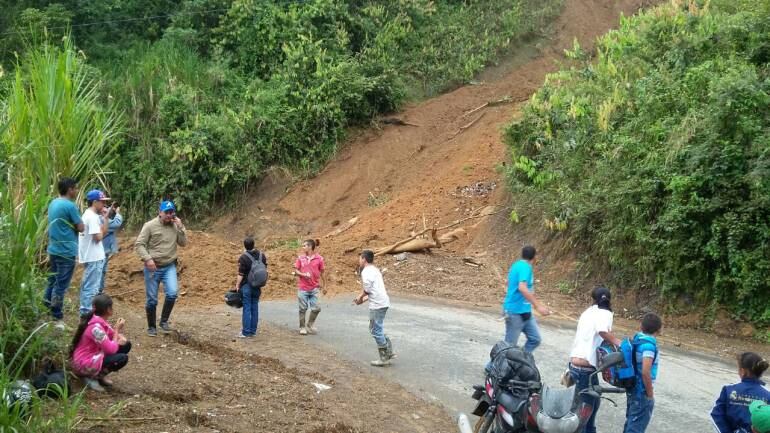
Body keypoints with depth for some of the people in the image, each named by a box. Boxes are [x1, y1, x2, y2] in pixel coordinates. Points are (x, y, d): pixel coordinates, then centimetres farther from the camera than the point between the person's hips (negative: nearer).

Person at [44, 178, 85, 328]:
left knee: (53, 281, 16)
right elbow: (81, 228, -12)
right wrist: (75, 223, 7)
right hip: (66, 251, -9)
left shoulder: (53, 203, 11)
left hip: (53, 249, 9)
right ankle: (57, 318, -1)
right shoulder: (70, 206, -17)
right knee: (61, 285, -4)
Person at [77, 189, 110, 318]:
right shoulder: (92, 217, -19)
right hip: (94, 257, -11)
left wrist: (105, 218, 3)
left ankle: (85, 311, 28)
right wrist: (101, 228, -7)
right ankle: (87, 314, -1)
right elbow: (98, 237, -23)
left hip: (90, 256, 11)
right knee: (91, 287, -5)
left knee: (87, 285, 18)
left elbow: (104, 231, 13)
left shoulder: (89, 215, 13)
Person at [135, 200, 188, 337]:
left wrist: (180, 227, -10)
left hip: (169, 267, 2)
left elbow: (183, 243, 1)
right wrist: (147, 259, -23)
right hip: (152, 267, -2)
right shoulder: (150, 225, -8)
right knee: (152, 299, 3)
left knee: (172, 293, -17)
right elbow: (139, 244, -10)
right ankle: (151, 327, 20)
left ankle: (164, 321, 3)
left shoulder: (175, 226, 4)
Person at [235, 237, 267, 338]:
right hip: (257, 286, 5)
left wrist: (237, 285, -5)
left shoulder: (243, 257, -13)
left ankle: (246, 332, -1)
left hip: (246, 286, -5)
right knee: (255, 308, 10)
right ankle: (253, 331, 14)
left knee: (247, 308, -2)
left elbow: (241, 274, -14)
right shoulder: (261, 255, 5)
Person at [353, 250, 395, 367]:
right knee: (376, 329, 19)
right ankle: (389, 352, 16)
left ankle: (384, 358, 3)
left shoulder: (366, 271, -9)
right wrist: (364, 299, 18)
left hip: (377, 304, -10)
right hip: (382, 302, 10)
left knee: (376, 331, -2)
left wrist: (360, 297, -1)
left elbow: (367, 288, -18)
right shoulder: (374, 270, 21)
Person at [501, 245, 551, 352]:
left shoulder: (517, 265, 12)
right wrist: (538, 306, -34)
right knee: (510, 345, -2)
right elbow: (522, 288, -32)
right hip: (515, 312, -10)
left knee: (535, 339, 8)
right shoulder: (525, 267, -17)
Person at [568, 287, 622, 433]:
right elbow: (603, 331, -27)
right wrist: (621, 344, -18)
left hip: (575, 363, 8)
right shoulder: (605, 313, -7)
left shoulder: (588, 312, 16)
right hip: (585, 367, -8)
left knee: (594, 400, 24)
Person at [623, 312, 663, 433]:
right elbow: (645, 372, -29)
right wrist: (650, 394, -16)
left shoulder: (637, 338, 5)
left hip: (632, 388, 8)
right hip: (642, 393, -8)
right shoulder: (649, 343, -21)